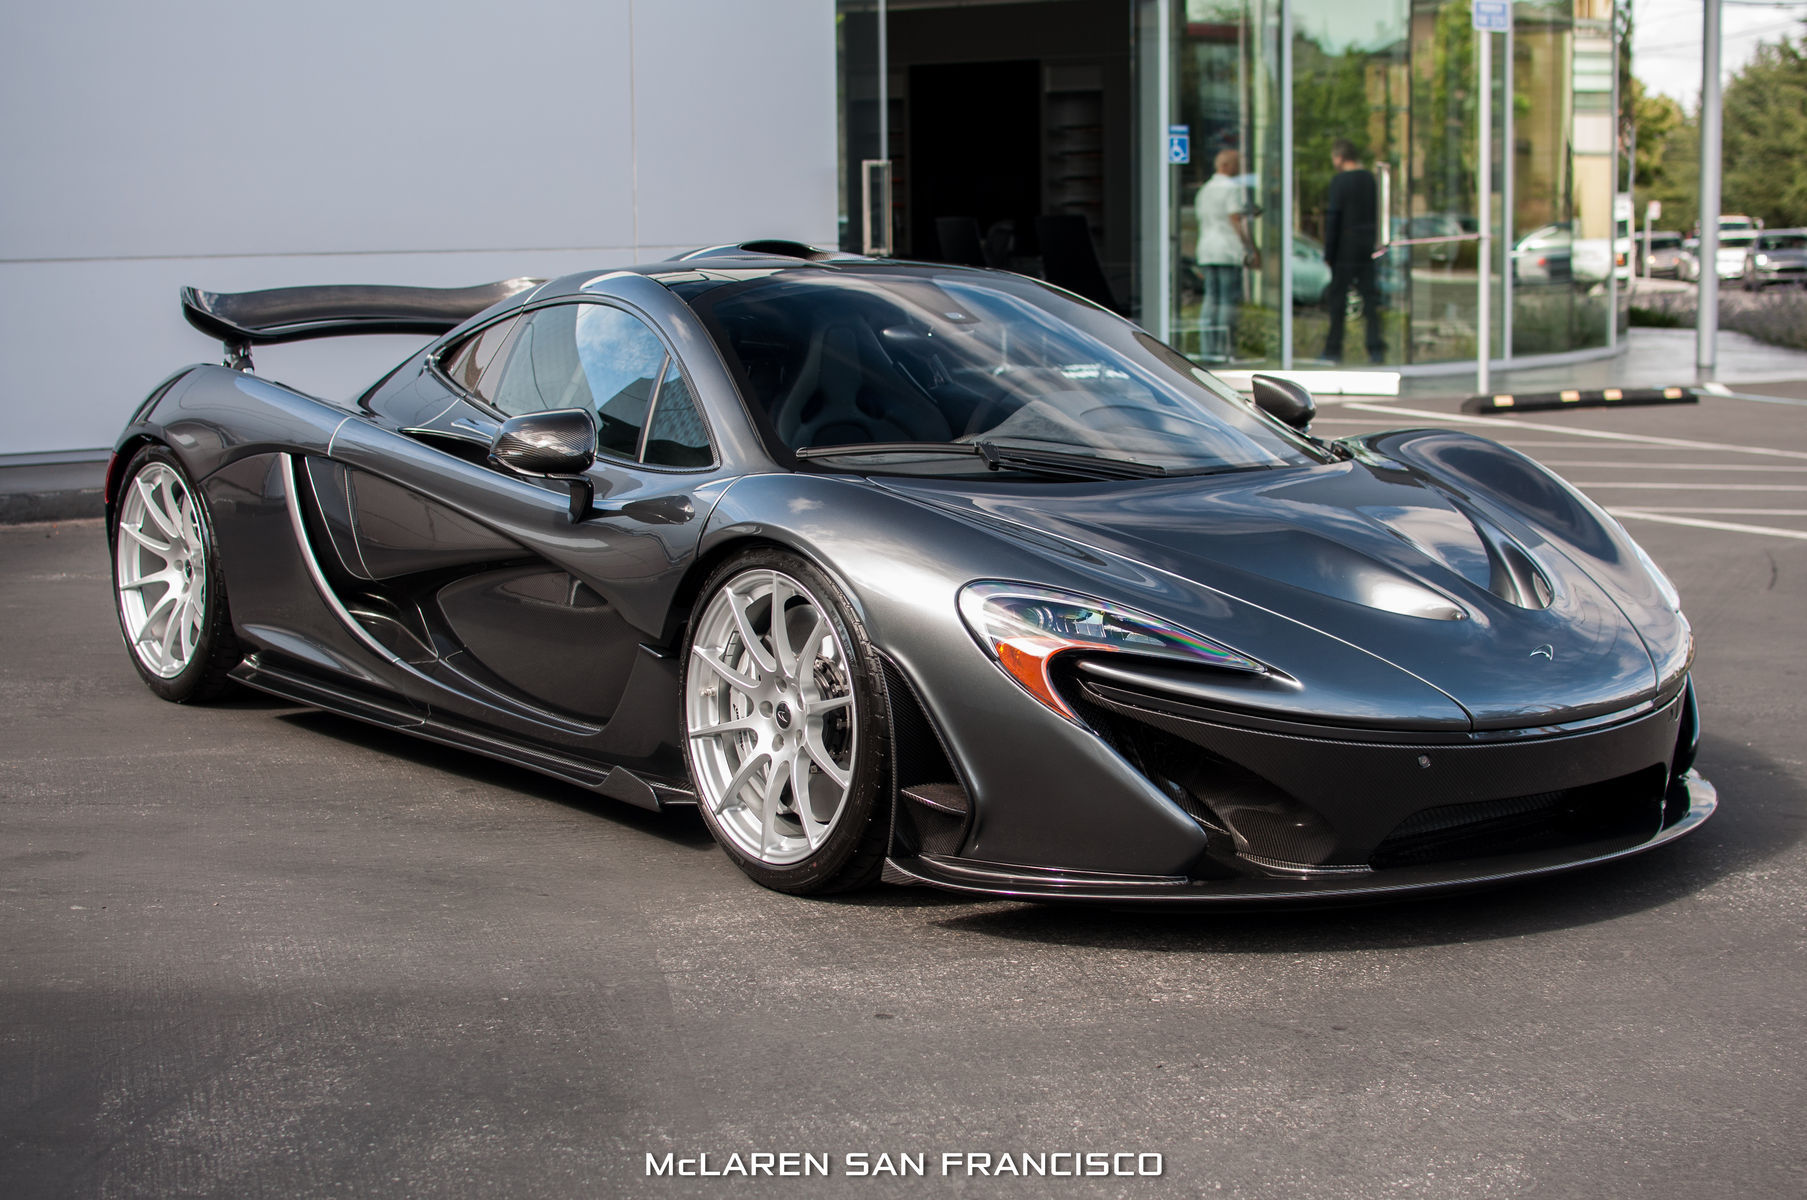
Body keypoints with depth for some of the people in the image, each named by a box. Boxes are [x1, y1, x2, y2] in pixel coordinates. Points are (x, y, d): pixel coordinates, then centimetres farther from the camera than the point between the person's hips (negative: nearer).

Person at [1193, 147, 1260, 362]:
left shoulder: (1205, 190, 18)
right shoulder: (1231, 188, -7)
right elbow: (1237, 222, -13)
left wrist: (1200, 257, 21)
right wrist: (1252, 251, -11)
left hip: (1207, 249, 8)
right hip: (1228, 250, -8)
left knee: (1211, 299, 7)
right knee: (1230, 300, -7)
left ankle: (1207, 348, 2)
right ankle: (1224, 349, -10)